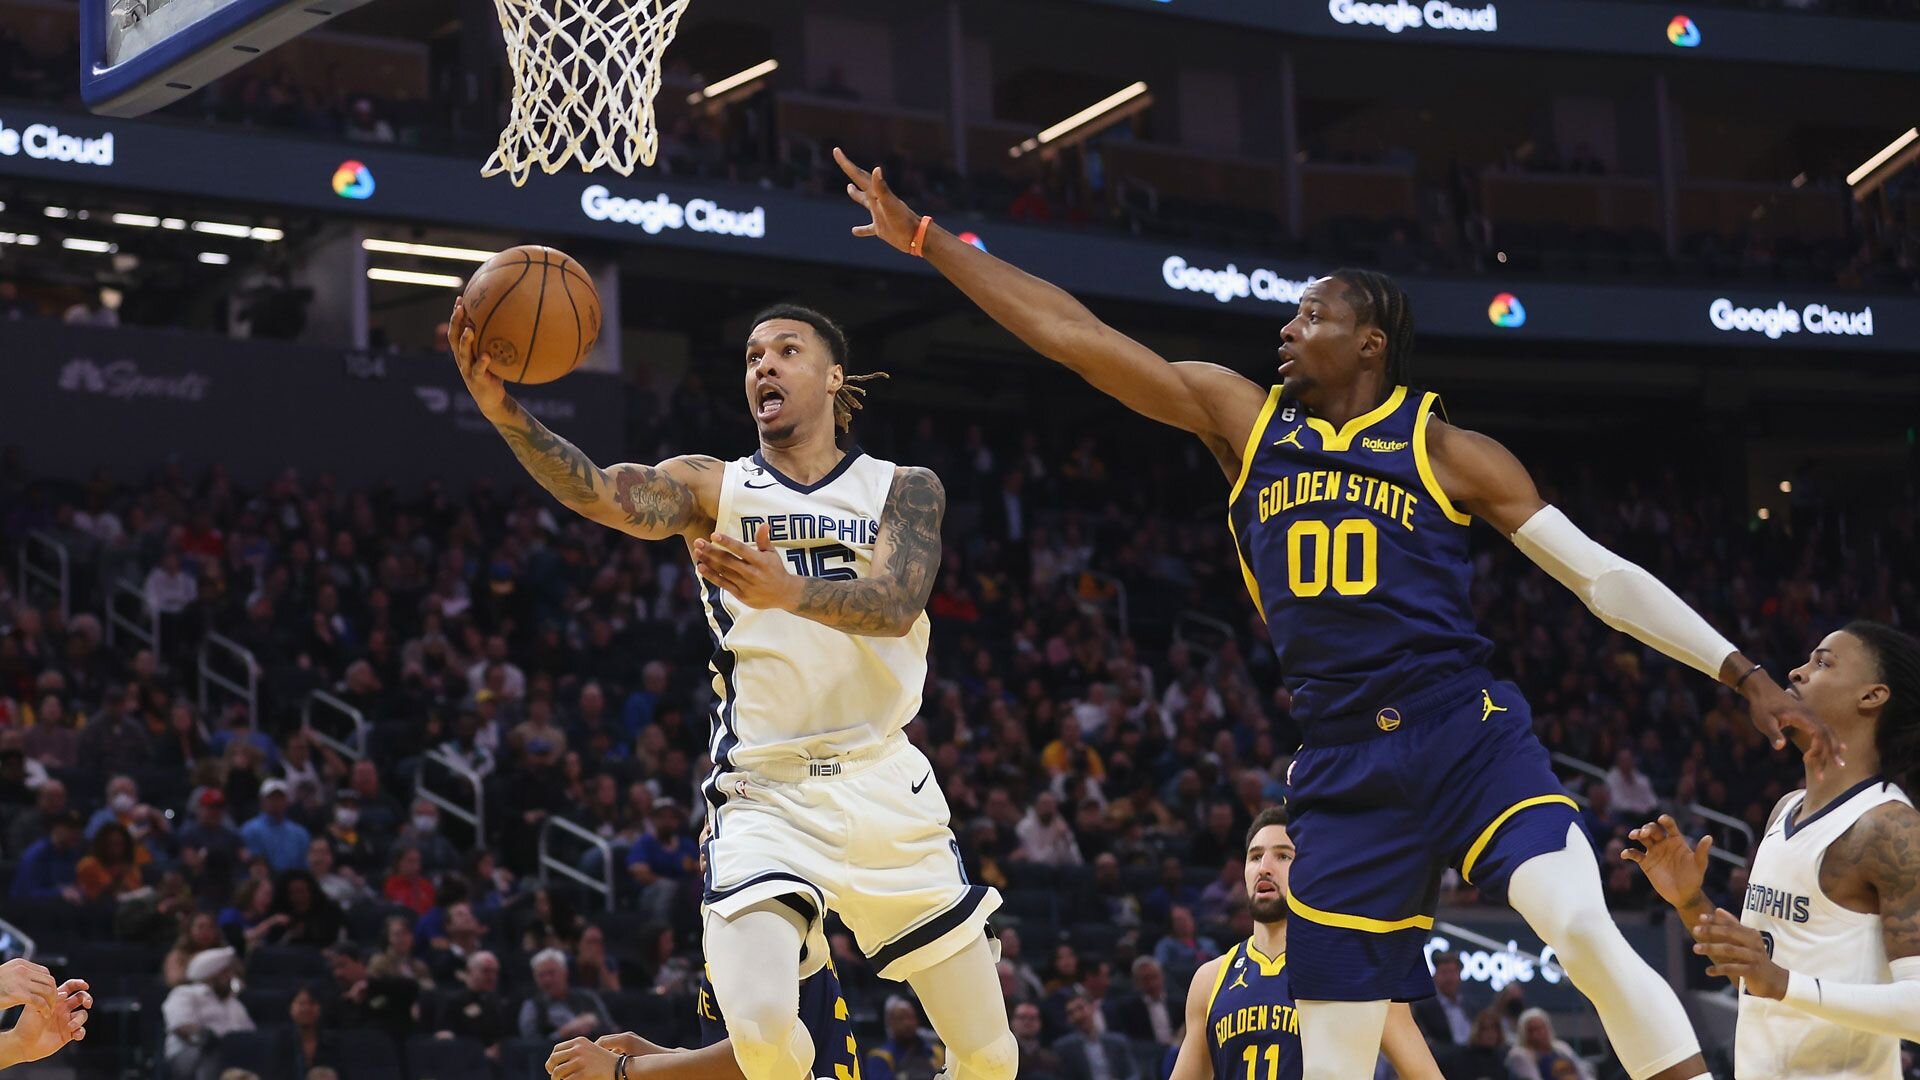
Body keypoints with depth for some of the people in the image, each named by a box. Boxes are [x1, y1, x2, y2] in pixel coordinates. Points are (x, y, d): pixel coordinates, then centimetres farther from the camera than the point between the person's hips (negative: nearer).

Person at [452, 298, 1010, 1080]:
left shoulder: (903, 489, 5)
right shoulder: (712, 488, 5)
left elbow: (896, 604, -16)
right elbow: (605, 494, -17)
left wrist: (788, 591, -37)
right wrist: (506, 414, -36)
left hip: (883, 788, 2)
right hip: (764, 793, -1)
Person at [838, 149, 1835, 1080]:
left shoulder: (1447, 451, 4)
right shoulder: (1243, 419, 11)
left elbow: (1600, 576, 4)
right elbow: (1073, 335, 9)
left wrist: (1745, 676, -3)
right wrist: (925, 237, 6)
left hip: (1467, 736, -3)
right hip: (1342, 764, 3)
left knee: (1584, 928, -29)